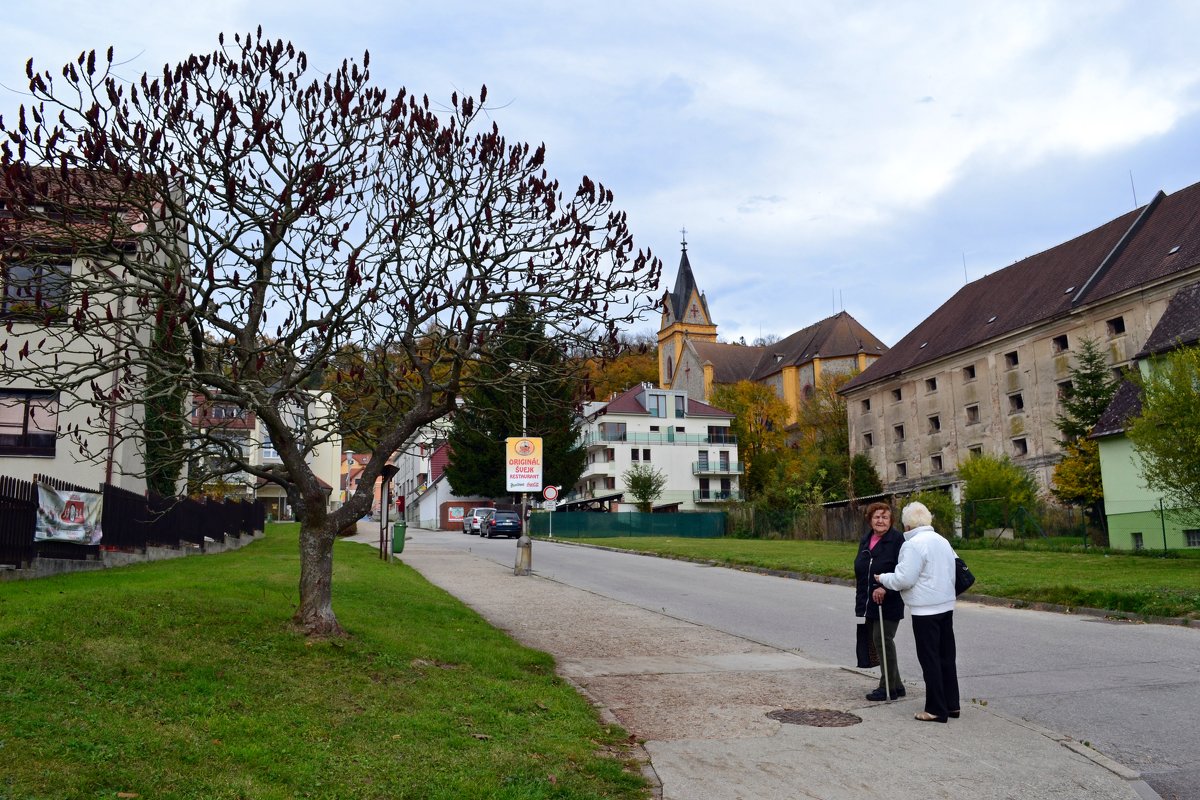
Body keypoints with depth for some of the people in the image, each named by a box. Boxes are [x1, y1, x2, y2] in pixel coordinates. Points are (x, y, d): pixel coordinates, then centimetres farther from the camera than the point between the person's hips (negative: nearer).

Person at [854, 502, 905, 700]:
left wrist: (885, 588, -27)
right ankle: (896, 686, 23)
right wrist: (860, 600, 18)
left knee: (882, 640, -5)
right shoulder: (865, 540, 12)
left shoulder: (897, 539, -11)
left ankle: (888, 688, 6)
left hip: (888, 602, -8)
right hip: (870, 602, 8)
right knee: (879, 641, 12)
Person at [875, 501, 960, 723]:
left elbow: (903, 579, -19)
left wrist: (883, 578, -3)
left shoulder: (914, 544, -17)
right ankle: (951, 705, 21)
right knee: (947, 657, 14)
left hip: (925, 610, -8)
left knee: (930, 660, -1)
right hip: (946, 606, 8)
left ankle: (936, 709, 4)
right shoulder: (942, 541, 11)